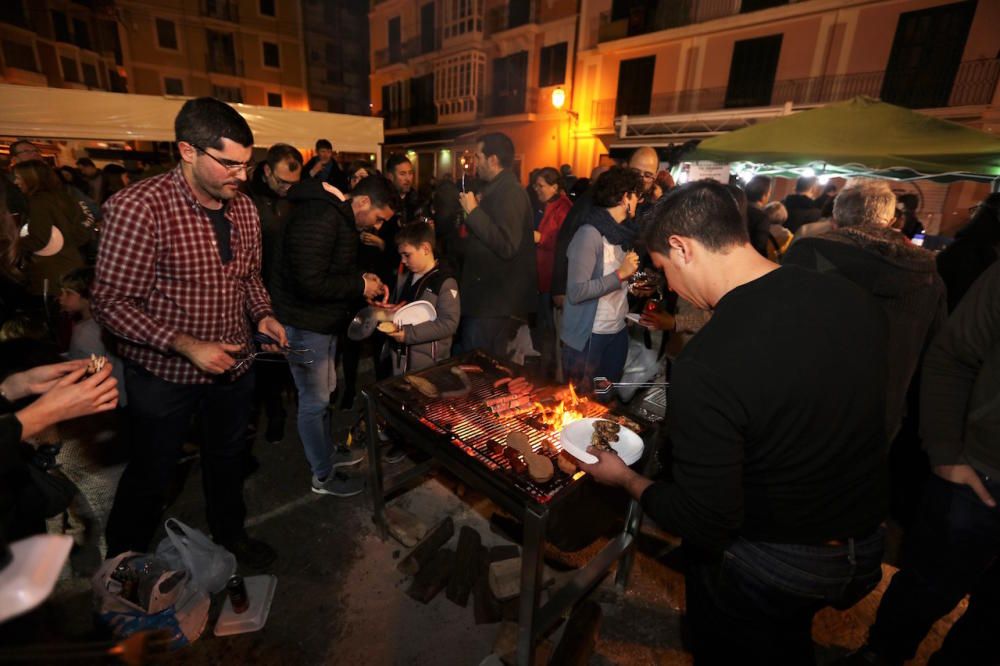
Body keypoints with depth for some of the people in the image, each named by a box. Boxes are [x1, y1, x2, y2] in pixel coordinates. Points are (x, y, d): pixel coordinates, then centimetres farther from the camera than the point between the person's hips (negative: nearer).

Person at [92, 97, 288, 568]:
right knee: (152, 475, 15)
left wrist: (263, 316, -7)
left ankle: (229, 532, 48)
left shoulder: (242, 207, -1)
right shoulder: (138, 208, -21)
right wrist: (186, 345, -28)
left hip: (233, 366, 5)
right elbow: (111, 304, -19)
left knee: (228, 457, 23)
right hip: (164, 373, -5)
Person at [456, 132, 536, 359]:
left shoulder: (510, 192, -18)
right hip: (488, 295, 10)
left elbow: (506, 246, -29)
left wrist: (474, 212, -23)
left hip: (496, 301, -10)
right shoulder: (498, 189, 14)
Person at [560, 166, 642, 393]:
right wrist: (621, 274, -22)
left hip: (618, 331, 8)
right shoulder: (590, 234, -18)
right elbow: (576, 291, -26)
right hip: (588, 336, -8)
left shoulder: (622, 232, 8)